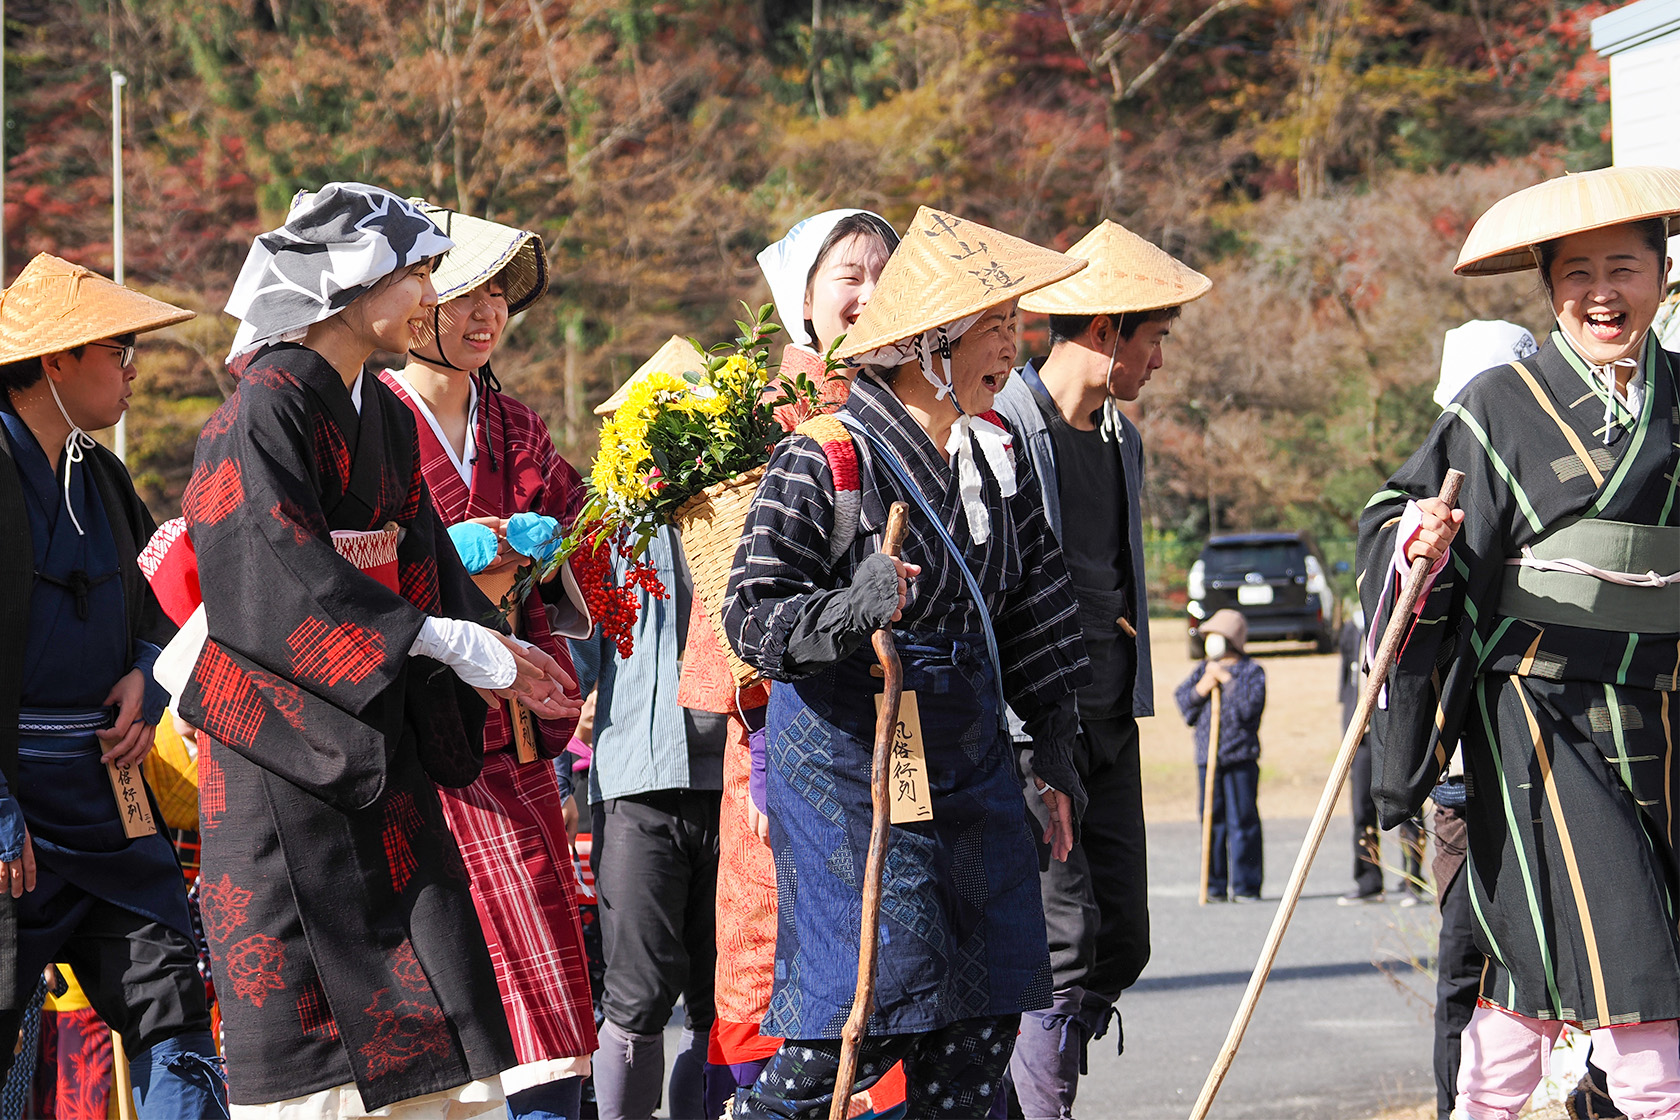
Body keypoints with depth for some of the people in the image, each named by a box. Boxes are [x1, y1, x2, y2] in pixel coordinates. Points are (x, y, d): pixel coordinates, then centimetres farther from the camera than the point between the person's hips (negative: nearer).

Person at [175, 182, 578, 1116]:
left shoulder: (385, 416, 15)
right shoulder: (266, 410, -12)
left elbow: (425, 563, 14)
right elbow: (283, 573, -21)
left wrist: (503, 660, -3)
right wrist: (449, 643, -22)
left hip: (381, 741, 8)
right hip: (284, 737, -8)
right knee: (300, 1003, -5)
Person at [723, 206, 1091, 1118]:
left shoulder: (996, 457, 8)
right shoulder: (820, 463, -13)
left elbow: (1033, 616, 16)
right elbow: (752, 618, -15)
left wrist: (1055, 755, 17)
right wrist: (852, 610, -33)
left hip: (968, 764, 7)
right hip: (846, 765, -7)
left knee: (984, 1009, 5)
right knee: (859, 1014, -11)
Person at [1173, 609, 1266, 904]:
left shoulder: (1251, 670, 2)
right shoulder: (1203, 669, 17)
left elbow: (1250, 705, -12)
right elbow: (1181, 699, 11)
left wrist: (1226, 680, -10)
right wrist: (1201, 688, -6)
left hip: (1240, 757, -4)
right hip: (1207, 756, 5)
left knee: (1243, 820, -4)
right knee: (1212, 821, 5)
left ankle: (1246, 885, 1)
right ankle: (1215, 885, 11)